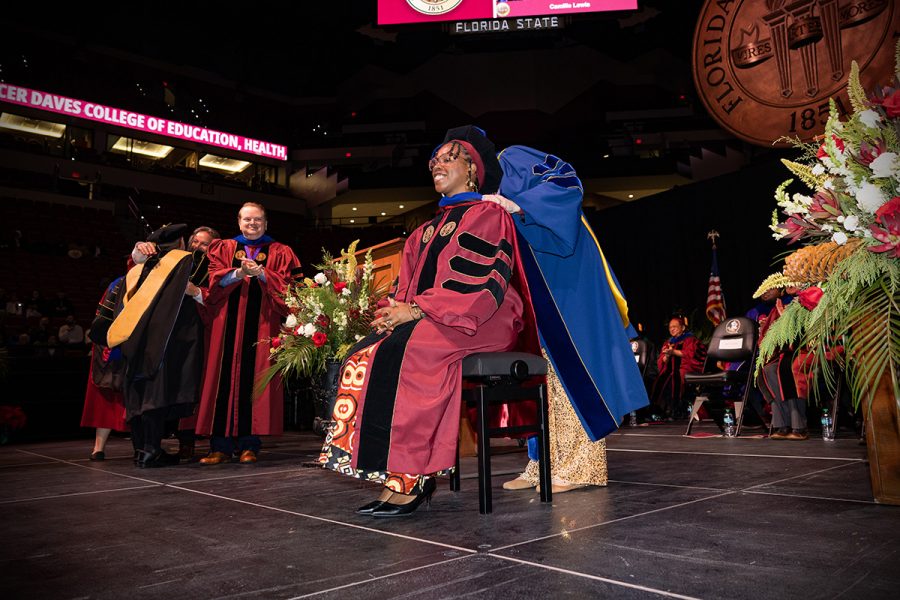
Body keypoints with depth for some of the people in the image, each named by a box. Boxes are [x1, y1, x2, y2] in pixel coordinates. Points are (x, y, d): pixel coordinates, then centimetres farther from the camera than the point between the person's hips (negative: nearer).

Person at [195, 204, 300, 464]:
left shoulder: (280, 252, 13)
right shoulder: (223, 248, 17)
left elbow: (285, 283, 0)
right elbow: (216, 279, 3)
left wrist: (261, 272, -14)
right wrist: (239, 272, -13)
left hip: (262, 323, -1)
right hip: (228, 322, 1)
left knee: (254, 379, -4)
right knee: (226, 378, -3)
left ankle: (249, 444, 1)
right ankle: (221, 445, 0)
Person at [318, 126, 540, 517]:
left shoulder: (487, 214, 2)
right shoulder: (428, 228, 25)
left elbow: (480, 280, -12)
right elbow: (408, 282, 17)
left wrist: (417, 310, -19)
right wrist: (395, 311, -6)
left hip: (480, 321, -7)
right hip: (425, 321, 7)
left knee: (403, 351, -33)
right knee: (364, 355, -18)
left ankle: (409, 480, -29)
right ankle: (404, 476, -21)